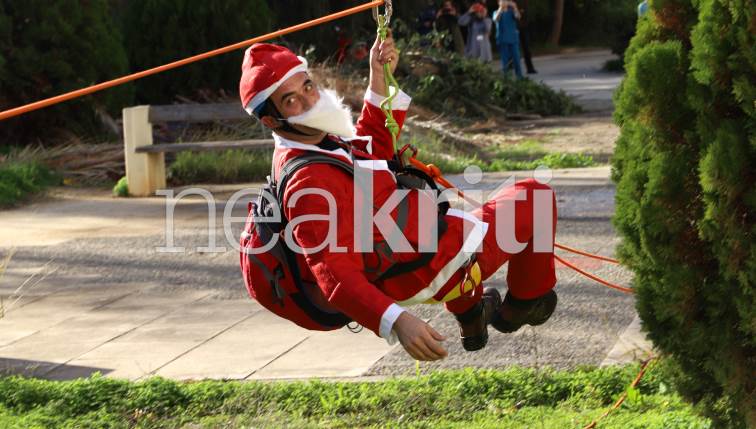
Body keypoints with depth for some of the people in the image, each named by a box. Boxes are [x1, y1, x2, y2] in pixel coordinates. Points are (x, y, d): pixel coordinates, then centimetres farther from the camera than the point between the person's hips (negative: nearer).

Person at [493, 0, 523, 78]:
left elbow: (517, 16, -13)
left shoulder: (511, 11, 7)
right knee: (505, 60, -1)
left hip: (513, 39, 1)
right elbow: (496, 19, -18)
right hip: (502, 40, -1)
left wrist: (515, 7, -30)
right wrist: (501, 8, -29)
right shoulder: (497, 12, 4)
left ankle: (519, 76, 2)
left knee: (516, 58, -1)